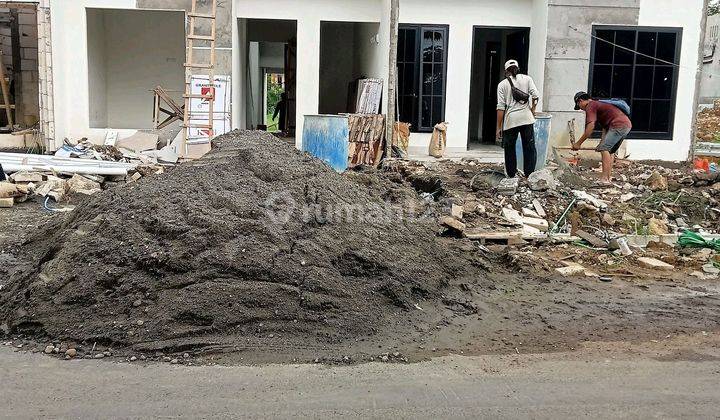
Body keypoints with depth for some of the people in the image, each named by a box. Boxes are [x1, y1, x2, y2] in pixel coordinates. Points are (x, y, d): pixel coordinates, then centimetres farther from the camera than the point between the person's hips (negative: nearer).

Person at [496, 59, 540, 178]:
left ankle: (512, 175, 15)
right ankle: (529, 175, 7)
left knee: (509, 148, 11)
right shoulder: (527, 78, 8)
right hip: (526, 117, 1)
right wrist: (532, 110, 13)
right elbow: (535, 95, -4)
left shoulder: (502, 84, 4)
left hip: (510, 119, -1)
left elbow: (501, 107, -1)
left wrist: (499, 127, 2)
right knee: (529, 147, 8)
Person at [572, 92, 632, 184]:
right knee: (610, 151, 16)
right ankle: (609, 176, 15)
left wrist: (578, 143, -6)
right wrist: (602, 143, 21)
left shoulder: (590, 106, -3)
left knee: (604, 149, -12)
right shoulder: (598, 104, 27)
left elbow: (590, 129, -12)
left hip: (619, 125, -10)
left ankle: (605, 178, -18)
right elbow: (605, 127, 26)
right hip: (627, 124, 10)